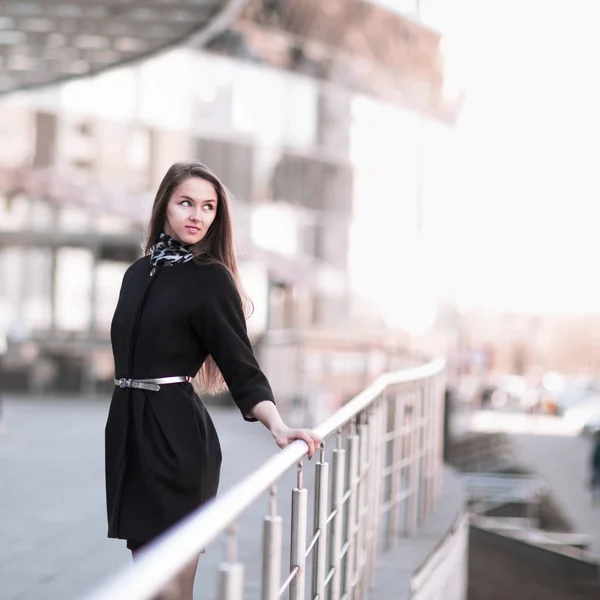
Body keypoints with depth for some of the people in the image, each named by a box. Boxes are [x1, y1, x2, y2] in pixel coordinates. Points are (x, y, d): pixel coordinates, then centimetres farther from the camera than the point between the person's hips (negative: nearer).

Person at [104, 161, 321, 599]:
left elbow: (241, 365, -11)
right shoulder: (138, 272, 13)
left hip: (177, 436, -6)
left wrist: (278, 427, -25)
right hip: (128, 430, 6)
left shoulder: (211, 278, -6)